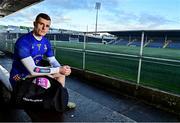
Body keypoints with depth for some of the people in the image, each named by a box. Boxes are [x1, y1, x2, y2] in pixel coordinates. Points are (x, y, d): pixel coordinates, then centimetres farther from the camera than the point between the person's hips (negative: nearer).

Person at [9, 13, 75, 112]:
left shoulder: (46, 42, -2)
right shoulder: (23, 42, -27)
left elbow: (53, 60, -1)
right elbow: (32, 70, -32)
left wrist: (61, 69, -24)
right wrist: (58, 70, -33)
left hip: (35, 72, 8)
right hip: (20, 79, -7)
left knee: (61, 74, 3)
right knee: (51, 84, -28)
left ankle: (61, 101, 16)